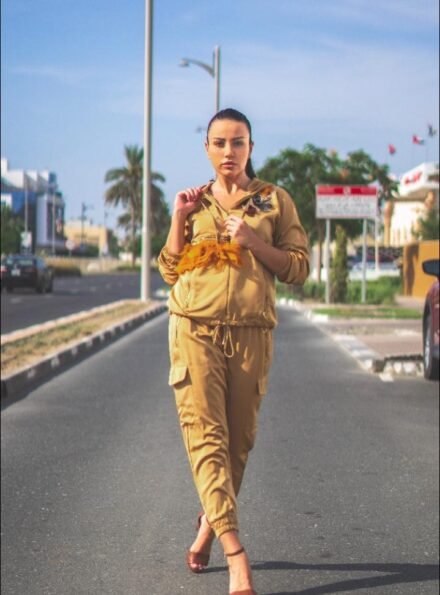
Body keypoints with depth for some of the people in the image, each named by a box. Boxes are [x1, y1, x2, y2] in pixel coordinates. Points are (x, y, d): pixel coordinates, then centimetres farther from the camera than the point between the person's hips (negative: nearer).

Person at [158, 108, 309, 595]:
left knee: (238, 440, 6)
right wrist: (179, 218, 1)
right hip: (195, 330, 0)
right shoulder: (195, 202, 15)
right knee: (206, 436, -13)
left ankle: (209, 523, 30)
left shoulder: (274, 200, 8)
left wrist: (253, 241, -9)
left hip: (251, 334, 0)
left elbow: (299, 267, 4)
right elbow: (170, 271, 13)